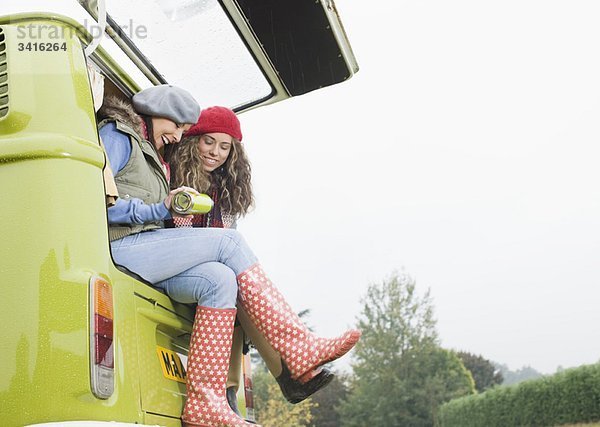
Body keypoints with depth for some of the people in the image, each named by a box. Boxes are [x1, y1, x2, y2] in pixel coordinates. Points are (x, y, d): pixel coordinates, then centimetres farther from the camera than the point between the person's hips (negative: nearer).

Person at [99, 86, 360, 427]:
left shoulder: (151, 155, 30)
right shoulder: (117, 135, 3)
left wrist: (174, 219, 4)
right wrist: (160, 211, -13)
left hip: (144, 258, 8)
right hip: (117, 250, -8)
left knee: (218, 278, -18)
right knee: (229, 240, -17)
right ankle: (300, 348, -19)